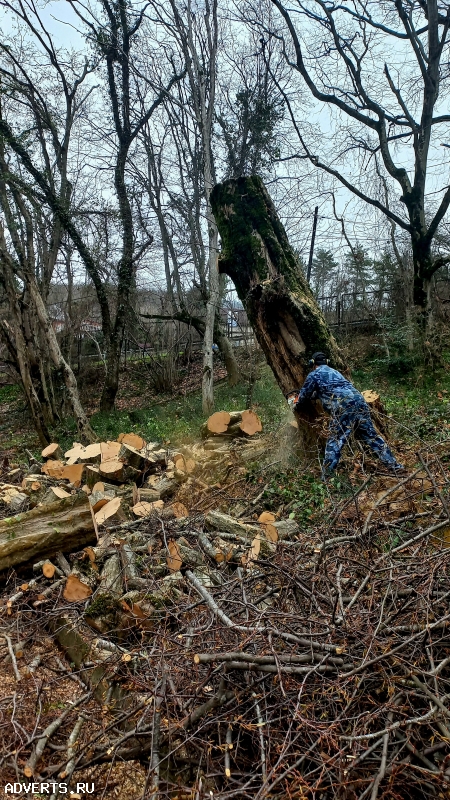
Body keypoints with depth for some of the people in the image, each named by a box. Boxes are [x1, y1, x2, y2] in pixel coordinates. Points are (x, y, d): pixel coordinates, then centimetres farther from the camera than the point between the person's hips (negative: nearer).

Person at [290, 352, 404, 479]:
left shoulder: (314, 375, 12)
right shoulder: (334, 372, 33)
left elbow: (304, 395, 22)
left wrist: (297, 406, 41)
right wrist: (312, 395, 59)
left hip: (343, 407, -6)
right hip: (359, 401, 7)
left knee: (335, 442, -4)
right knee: (371, 436, 15)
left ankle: (326, 477, -6)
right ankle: (394, 465, 18)